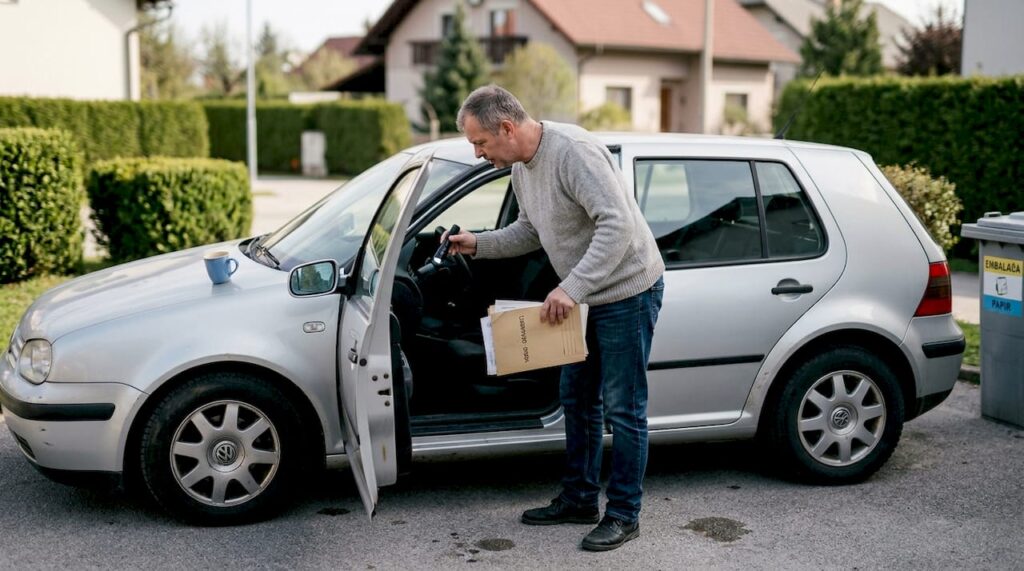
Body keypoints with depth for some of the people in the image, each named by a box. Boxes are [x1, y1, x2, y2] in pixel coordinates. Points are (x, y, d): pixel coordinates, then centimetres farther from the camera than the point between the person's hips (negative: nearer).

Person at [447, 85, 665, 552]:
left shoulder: (573, 151, -26)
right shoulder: (520, 167, 4)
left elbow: (618, 225, -32)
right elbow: (530, 231, 18)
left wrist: (572, 288, -34)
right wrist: (479, 244, 4)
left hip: (628, 290, -10)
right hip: (585, 295, 10)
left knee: (622, 408, -2)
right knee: (576, 397, 16)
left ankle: (623, 515, 10)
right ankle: (580, 499, 30)